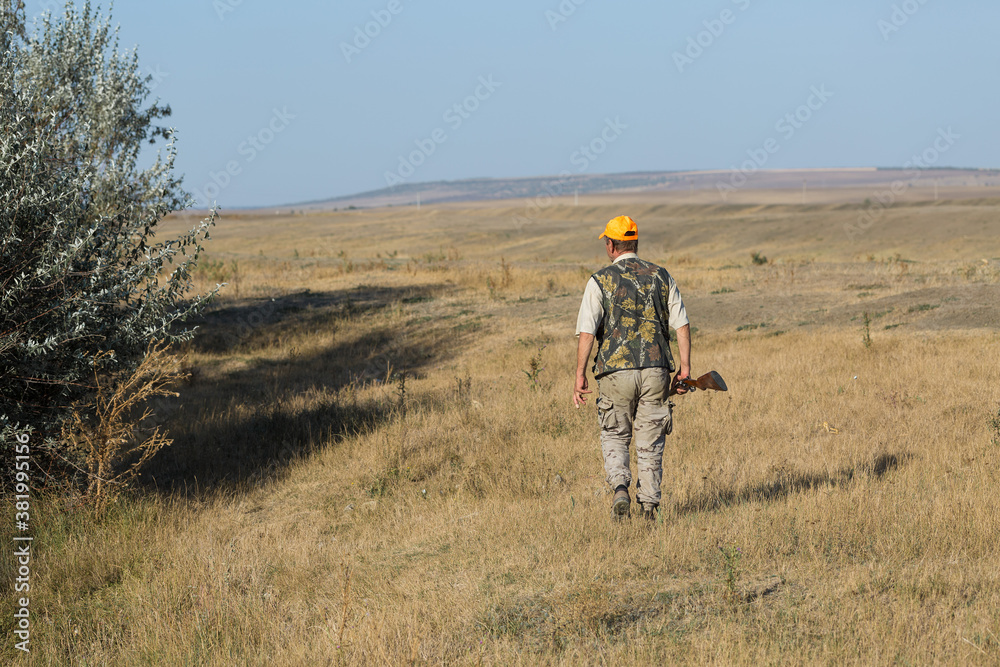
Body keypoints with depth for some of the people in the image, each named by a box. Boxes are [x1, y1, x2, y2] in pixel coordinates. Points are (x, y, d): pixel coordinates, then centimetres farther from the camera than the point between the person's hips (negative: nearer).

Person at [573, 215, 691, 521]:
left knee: (614, 437, 14)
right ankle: (650, 505, 7)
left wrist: (580, 376, -7)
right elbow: (682, 325, 3)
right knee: (650, 442, 10)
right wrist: (685, 368, 6)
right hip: (655, 371, 2)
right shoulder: (661, 276, 6)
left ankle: (620, 487, -8)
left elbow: (586, 332, -9)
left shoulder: (600, 281, -3)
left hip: (616, 371, -2)